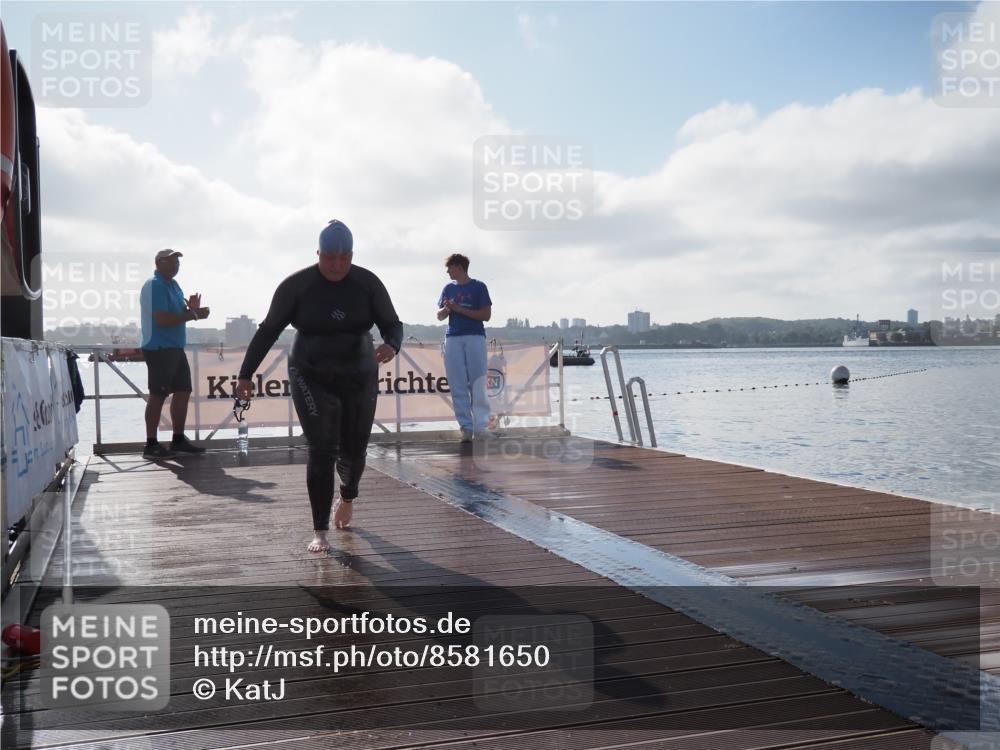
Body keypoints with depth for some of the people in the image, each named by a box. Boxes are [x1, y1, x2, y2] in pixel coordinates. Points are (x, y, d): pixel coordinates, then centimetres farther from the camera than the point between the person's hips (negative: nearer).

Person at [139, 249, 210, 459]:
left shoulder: (173, 285, 17)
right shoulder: (154, 286, -13)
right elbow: (162, 319, -22)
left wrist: (192, 309, 3)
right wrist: (192, 315, -16)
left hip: (175, 348, 10)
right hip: (159, 349, -10)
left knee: (183, 391, 11)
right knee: (158, 395, -6)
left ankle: (178, 440, 20)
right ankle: (151, 445, -2)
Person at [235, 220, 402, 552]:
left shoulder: (368, 283, -10)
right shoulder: (296, 285, -15)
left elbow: (393, 326, -9)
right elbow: (268, 331, -7)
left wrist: (391, 347, -33)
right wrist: (245, 374, -8)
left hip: (358, 379, 2)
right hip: (312, 379, -2)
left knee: (353, 451, 12)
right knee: (321, 452, -15)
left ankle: (348, 497, 46)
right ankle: (320, 533, -7)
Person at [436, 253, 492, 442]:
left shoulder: (478, 287, 2)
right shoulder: (448, 288, 15)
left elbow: (486, 315, -5)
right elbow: (439, 316, 18)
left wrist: (459, 309, -9)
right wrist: (446, 309, -5)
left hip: (475, 337, -4)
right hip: (453, 339, 4)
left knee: (478, 384, -6)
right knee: (458, 386, -1)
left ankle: (480, 426, -4)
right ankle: (466, 427, 1)